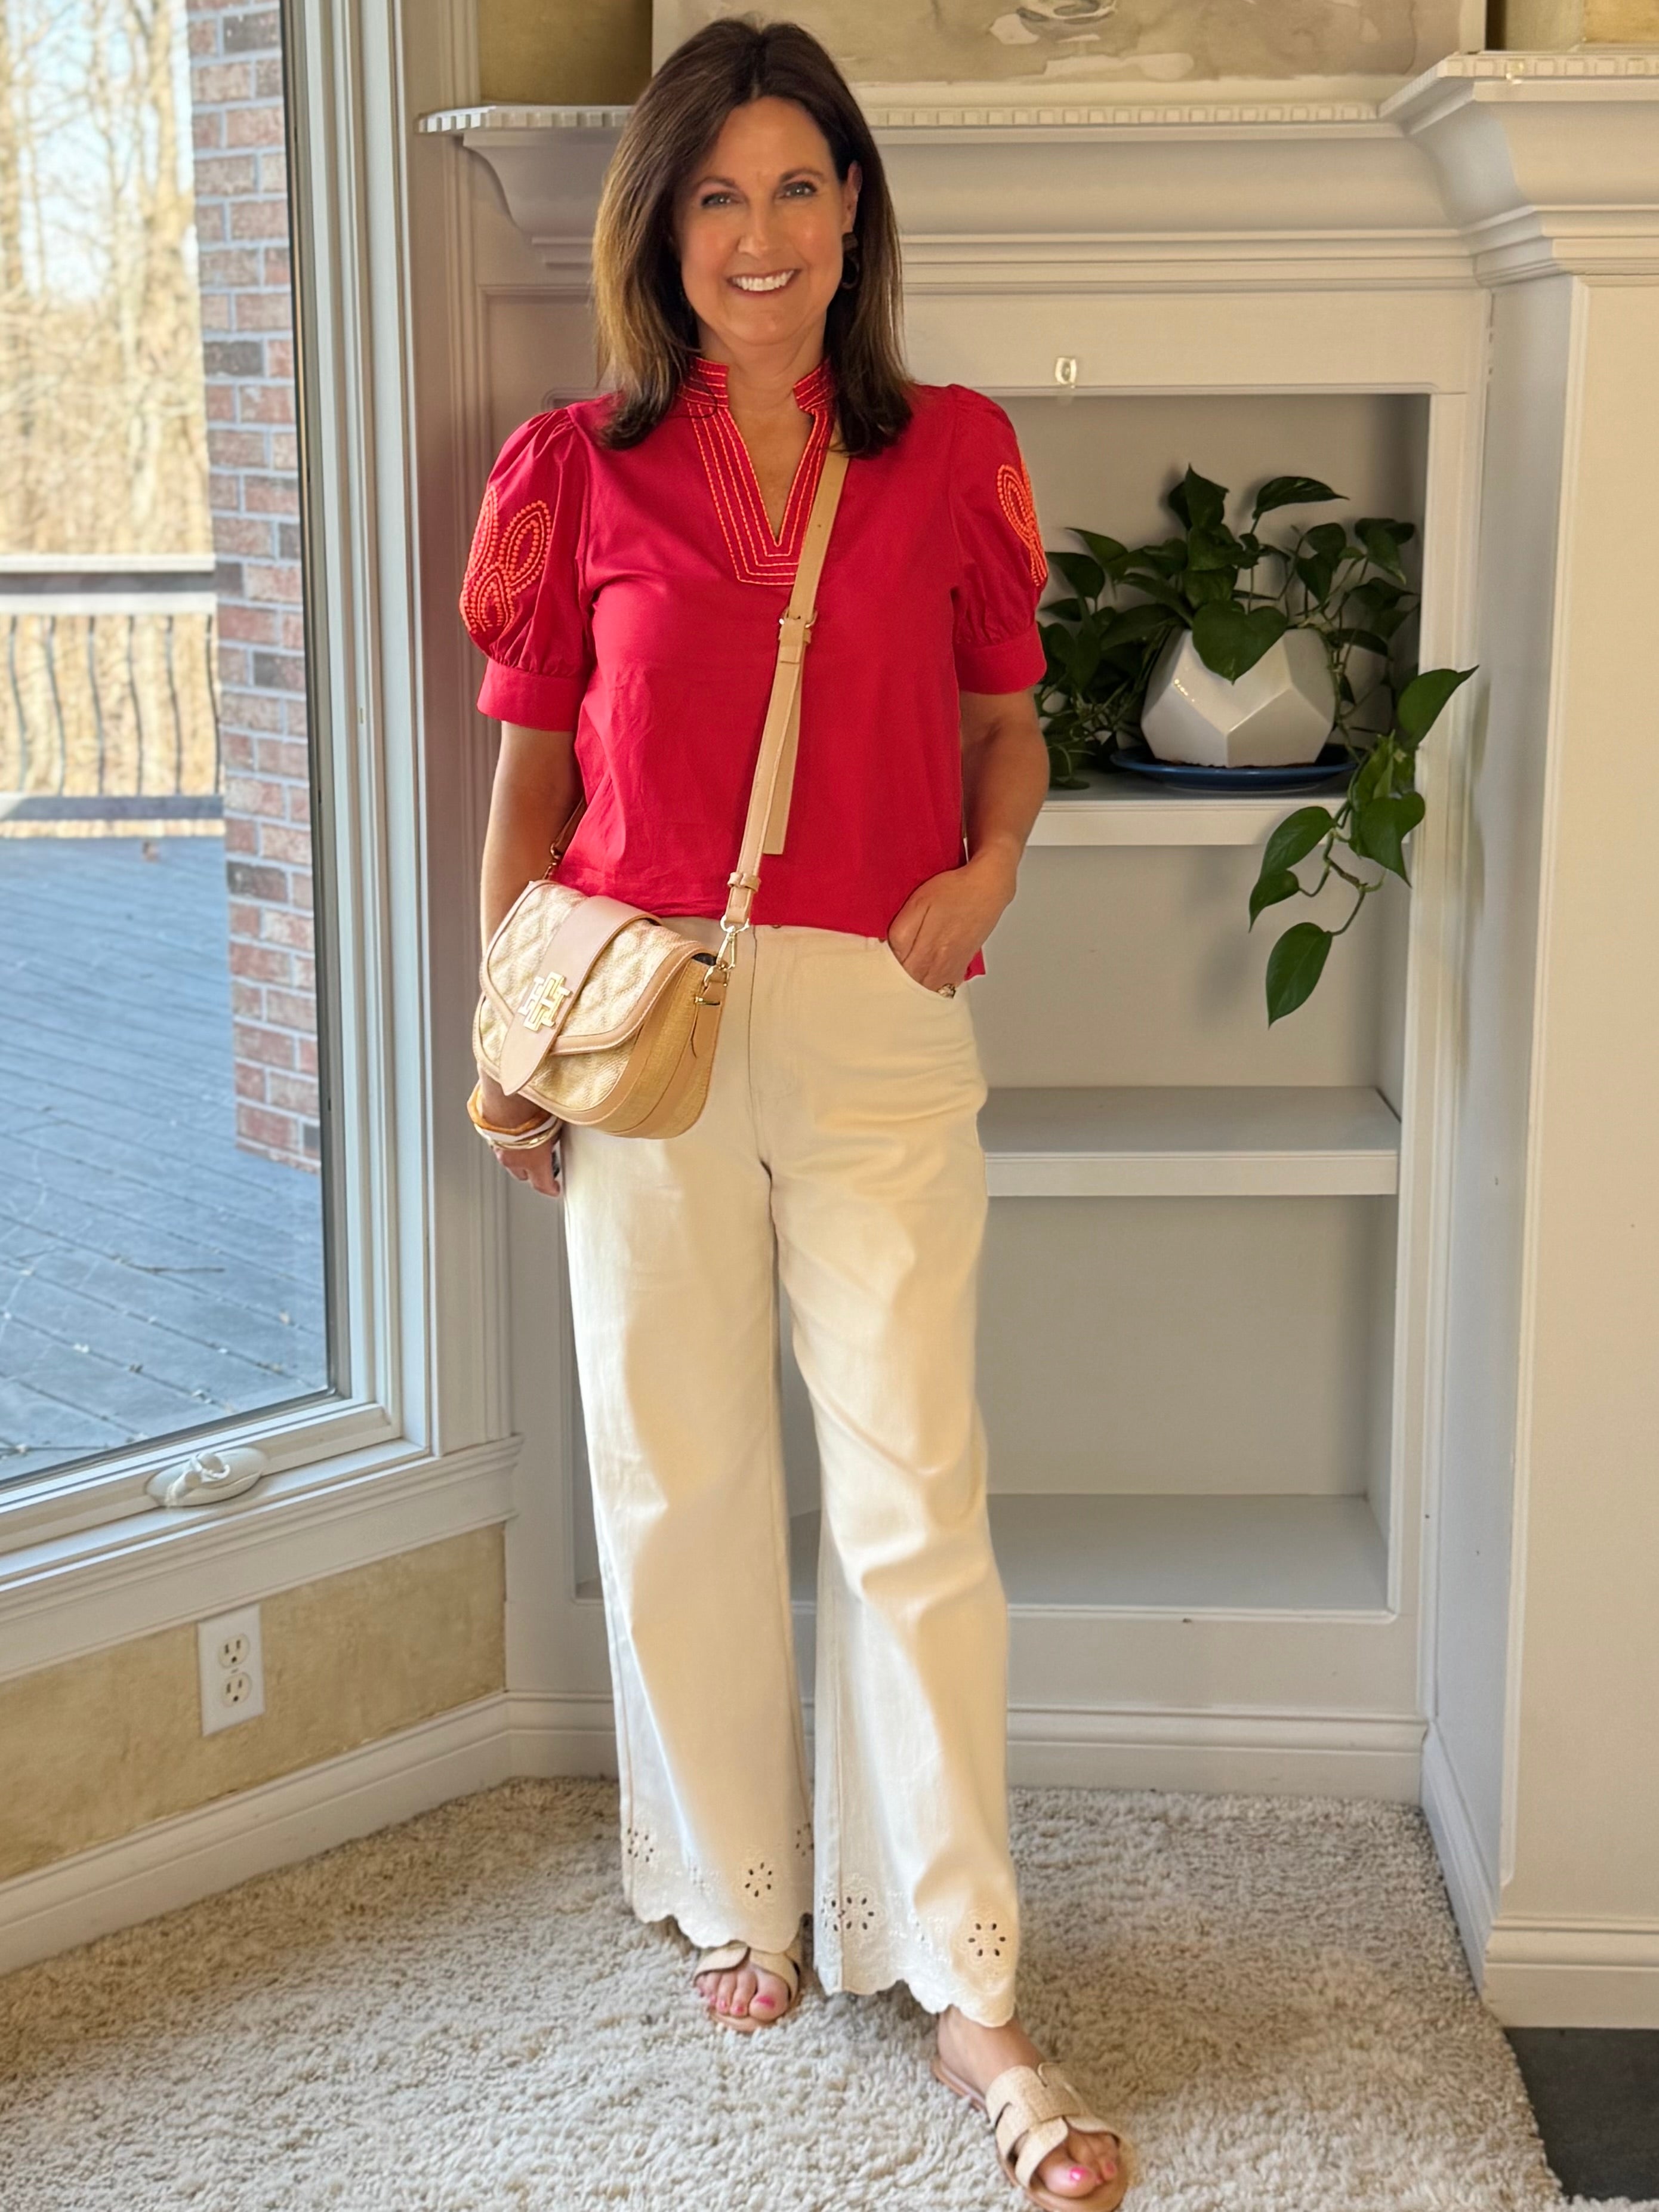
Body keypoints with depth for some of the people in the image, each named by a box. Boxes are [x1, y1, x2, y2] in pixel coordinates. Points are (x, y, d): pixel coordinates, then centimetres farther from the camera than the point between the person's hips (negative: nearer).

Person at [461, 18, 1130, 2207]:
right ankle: (744, 1892, 28)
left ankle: (965, 1984, 9)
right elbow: (531, 775, 9)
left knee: (916, 1492, -1)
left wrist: (988, 869, -6)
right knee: (681, 1486, 8)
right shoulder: (573, 473, 3)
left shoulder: (953, 454, 5)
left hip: (879, 1026, 0)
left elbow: (1007, 721, 15)